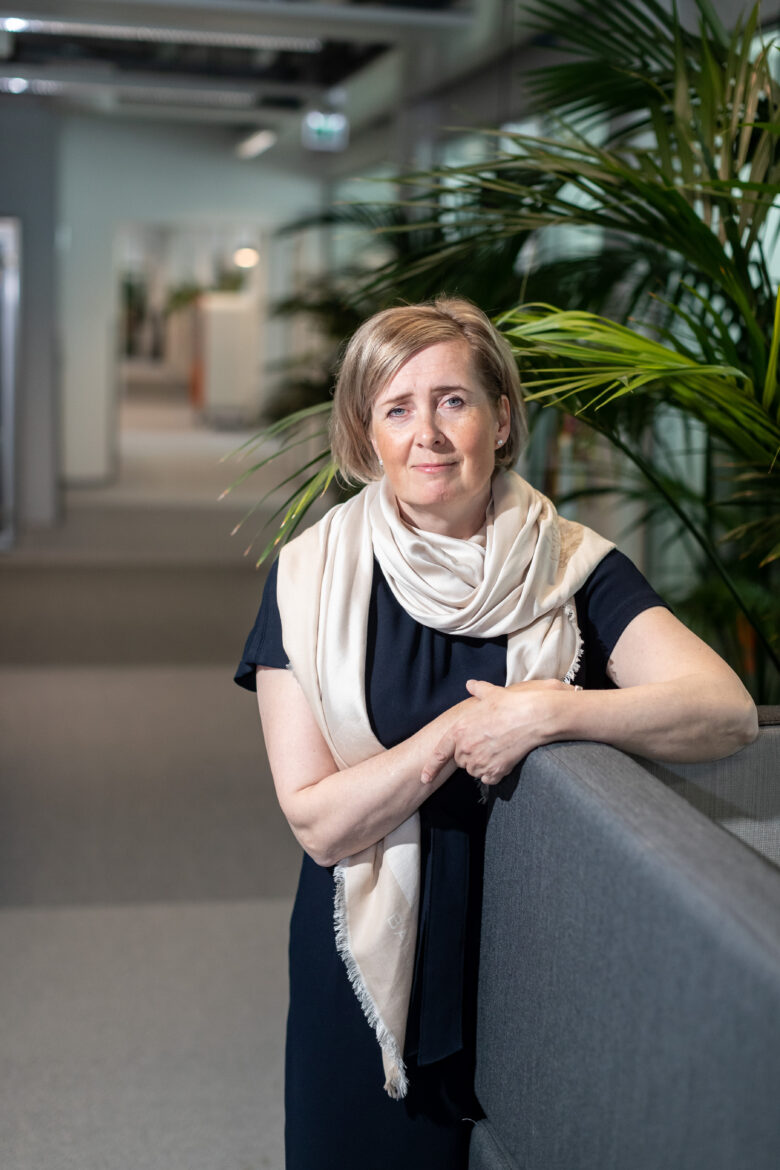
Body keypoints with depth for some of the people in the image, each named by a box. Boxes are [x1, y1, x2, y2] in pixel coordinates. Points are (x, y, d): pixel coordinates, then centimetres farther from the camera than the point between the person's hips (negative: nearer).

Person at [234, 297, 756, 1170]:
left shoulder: (572, 568, -7)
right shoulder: (312, 578, -9)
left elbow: (728, 712, -19)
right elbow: (318, 823, -13)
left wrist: (548, 714, -29)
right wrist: (461, 732, -24)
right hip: (371, 972, -1)